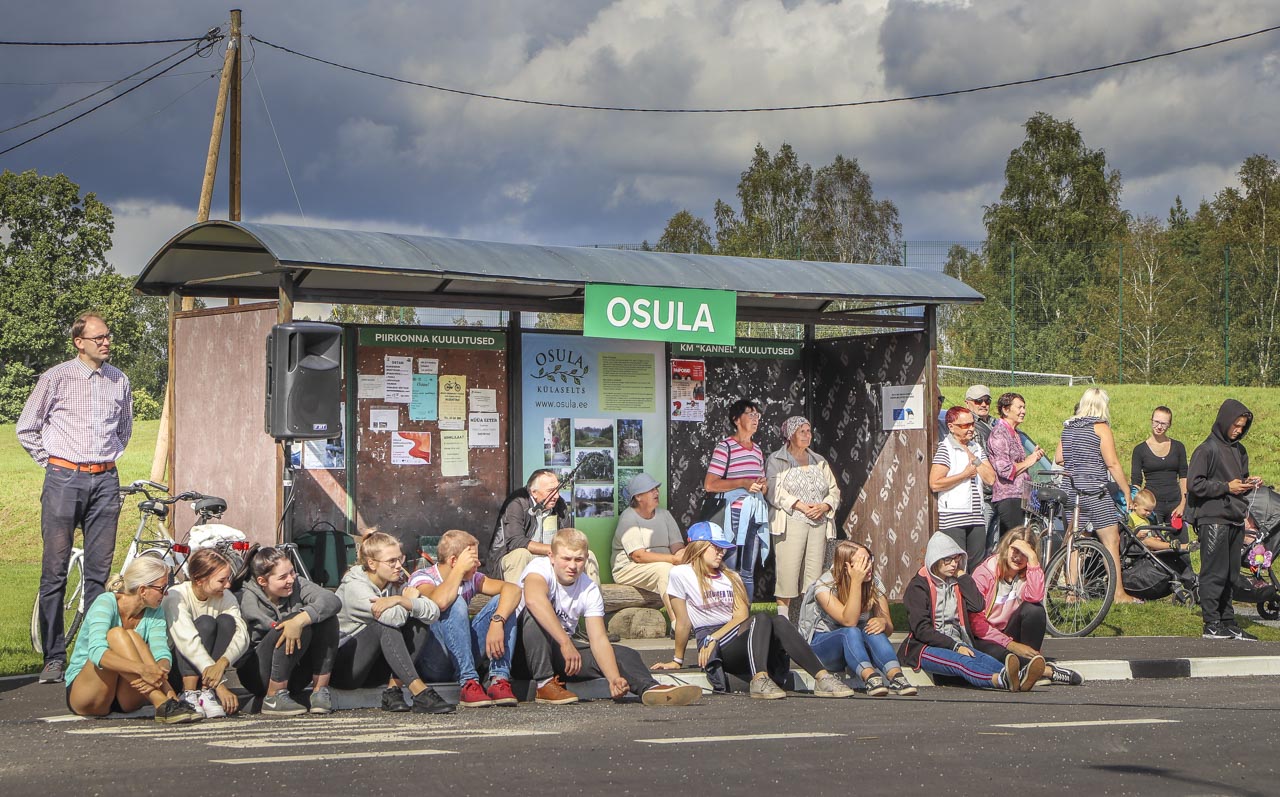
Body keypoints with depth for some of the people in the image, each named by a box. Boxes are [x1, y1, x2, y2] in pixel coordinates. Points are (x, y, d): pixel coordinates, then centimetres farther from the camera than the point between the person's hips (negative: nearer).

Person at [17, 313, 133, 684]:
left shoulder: (119, 380, 10)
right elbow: (27, 428, 6)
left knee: (99, 571, 4)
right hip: (64, 480, -3)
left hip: (105, 481, 3)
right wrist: (52, 462, 5)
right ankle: (54, 657, -1)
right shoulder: (56, 378, -1)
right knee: (55, 570, -4)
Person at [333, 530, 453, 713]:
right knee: (386, 626, -30)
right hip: (342, 668, -7)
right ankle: (420, 692, -37)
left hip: (372, 672, 7)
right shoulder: (354, 586, -17)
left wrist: (400, 600, -25)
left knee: (418, 624, -11)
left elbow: (434, 612, -11)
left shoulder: (395, 584, 4)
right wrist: (409, 598, -12)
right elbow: (394, 617, -32)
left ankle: (393, 690, -21)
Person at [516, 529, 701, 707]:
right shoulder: (540, 568, -18)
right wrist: (565, 643, -48)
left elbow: (598, 638, -12)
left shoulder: (590, 590, -3)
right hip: (528, 650, -5)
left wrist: (614, 678, -30)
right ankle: (545, 684, -32)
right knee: (535, 613, -35)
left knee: (624, 655, -12)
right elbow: (534, 599, -42)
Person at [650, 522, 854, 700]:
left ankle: (822, 677, -42)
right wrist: (677, 661, 7)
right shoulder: (681, 574, 5)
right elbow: (683, 622, 6)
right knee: (762, 619, -32)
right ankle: (759, 680, -53)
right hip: (715, 650, -5)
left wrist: (714, 637, -9)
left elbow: (741, 615, 6)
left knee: (779, 621, -27)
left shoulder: (731, 577, 22)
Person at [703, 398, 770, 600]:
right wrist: (743, 483, -17)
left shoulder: (757, 450, 18)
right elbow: (709, 485, -14)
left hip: (756, 514, 7)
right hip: (735, 513, -7)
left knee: (748, 573, 9)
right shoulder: (725, 447, -5)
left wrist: (763, 485, 6)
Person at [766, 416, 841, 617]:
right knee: (787, 571, -11)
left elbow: (834, 491, 17)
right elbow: (774, 491, -7)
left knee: (814, 571, 0)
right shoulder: (776, 460, 6)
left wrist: (824, 506, -4)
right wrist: (800, 506, -16)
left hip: (819, 523, 5)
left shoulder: (819, 462, 21)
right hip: (791, 523, -5)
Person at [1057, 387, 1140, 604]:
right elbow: (1112, 464, -11)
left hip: (1072, 491, 7)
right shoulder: (1100, 428, -8)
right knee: (1111, 542, -2)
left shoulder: (1068, 427, 11)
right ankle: (1118, 593, -3)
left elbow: (1058, 459, 12)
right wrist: (1127, 492, -6)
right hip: (1095, 493, -7)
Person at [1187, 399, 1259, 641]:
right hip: (1213, 520, -8)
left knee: (1230, 574, 10)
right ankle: (1212, 625, -4)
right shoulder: (1206, 450, -7)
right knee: (1215, 574, -7)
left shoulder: (1239, 450, 17)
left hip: (1235, 520, 8)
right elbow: (1194, 484, -13)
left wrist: (1248, 484, 5)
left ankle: (1228, 623, 15)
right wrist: (1226, 487, -14)